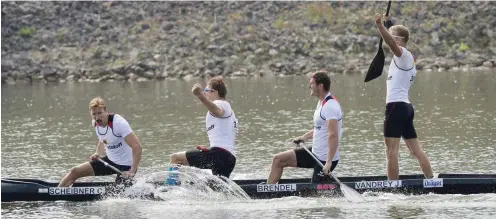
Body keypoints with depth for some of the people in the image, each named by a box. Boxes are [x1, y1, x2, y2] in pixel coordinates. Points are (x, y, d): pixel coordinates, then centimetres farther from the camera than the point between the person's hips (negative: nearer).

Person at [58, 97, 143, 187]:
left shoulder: (118, 123, -27)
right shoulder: (95, 123, -3)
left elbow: (137, 147, -30)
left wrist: (132, 172, -35)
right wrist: (97, 153, 5)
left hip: (125, 165, -7)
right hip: (110, 160, 7)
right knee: (75, 172, 2)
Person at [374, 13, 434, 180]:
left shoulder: (403, 54, -7)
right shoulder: (410, 59, 20)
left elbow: (391, 43, -29)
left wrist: (380, 25, -42)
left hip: (396, 106, -10)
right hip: (406, 106, 10)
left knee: (391, 150, -12)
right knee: (416, 150, 11)